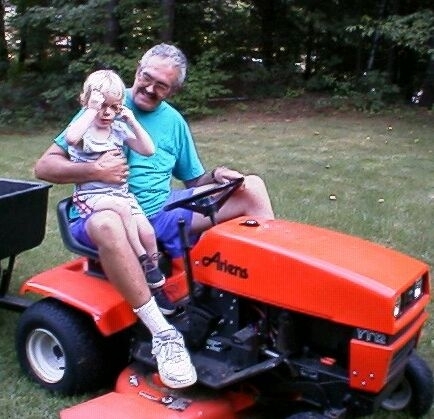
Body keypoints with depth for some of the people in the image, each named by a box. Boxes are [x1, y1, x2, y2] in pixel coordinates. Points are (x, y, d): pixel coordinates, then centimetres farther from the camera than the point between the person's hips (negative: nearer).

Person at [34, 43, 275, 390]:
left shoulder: (174, 121, 13)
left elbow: (194, 180, 18)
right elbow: (44, 167, -3)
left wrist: (216, 176, -5)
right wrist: (94, 171, -21)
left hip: (164, 213, 5)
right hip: (110, 214, -4)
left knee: (251, 186, -4)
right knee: (106, 224, -44)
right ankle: (164, 334, -36)